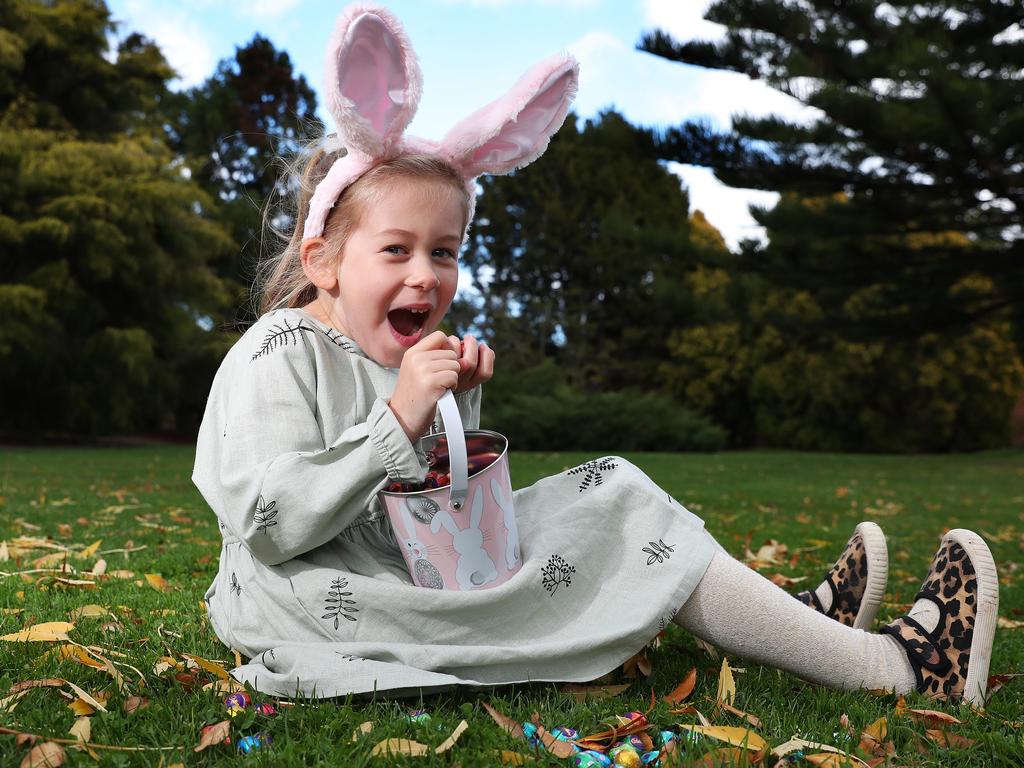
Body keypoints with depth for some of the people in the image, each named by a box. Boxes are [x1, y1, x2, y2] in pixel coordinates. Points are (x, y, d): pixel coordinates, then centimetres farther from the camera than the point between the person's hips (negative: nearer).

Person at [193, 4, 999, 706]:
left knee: (608, 495, 10)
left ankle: (798, 623, 19)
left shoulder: (413, 352, 10)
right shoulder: (281, 357, -15)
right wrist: (398, 418, -28)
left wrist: (460, 408, -5)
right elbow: (267, 526, -26)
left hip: (427, 566, 9)